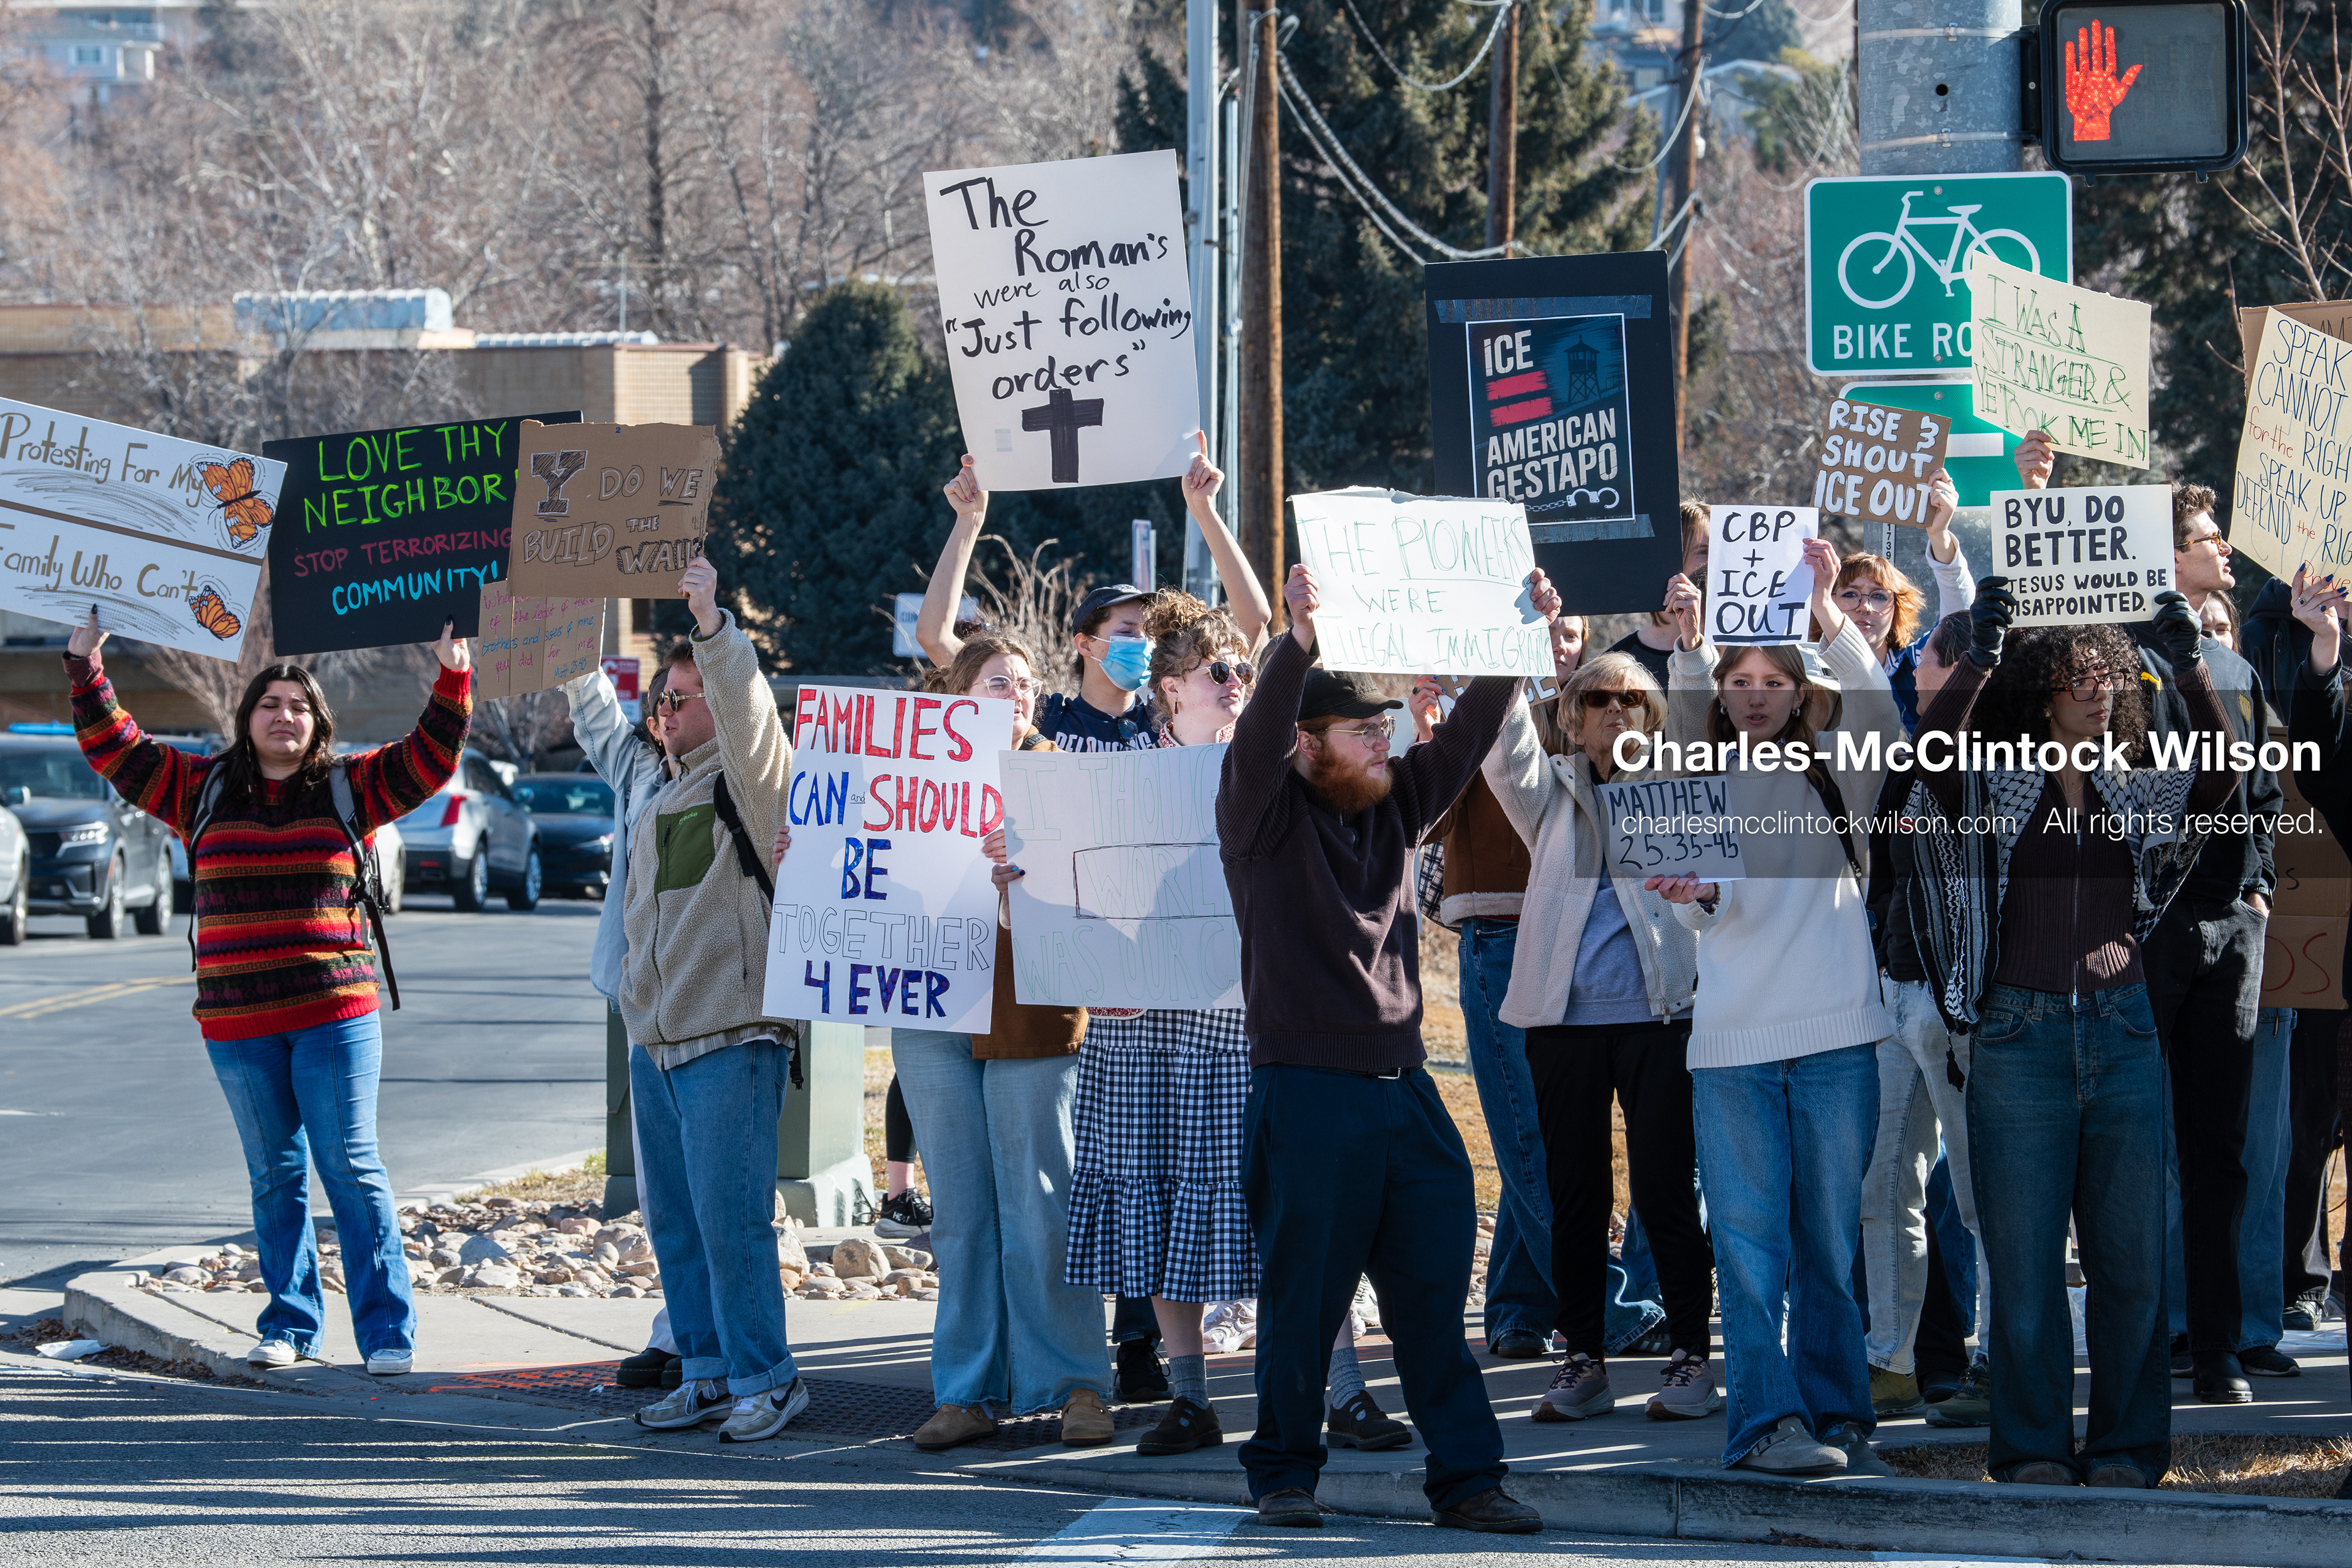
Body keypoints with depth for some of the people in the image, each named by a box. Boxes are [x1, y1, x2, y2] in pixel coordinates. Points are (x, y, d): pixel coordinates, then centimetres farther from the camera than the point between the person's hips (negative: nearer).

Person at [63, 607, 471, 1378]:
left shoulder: (350, 789, 7)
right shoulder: (203, 791, 10)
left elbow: (431, 758, 6)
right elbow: (116, 751, 12)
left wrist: (452, 681, -6)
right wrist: (87, 672, 5)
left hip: (335, 1016, -2)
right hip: (238, 1024, 2)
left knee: (351, 1170, -5)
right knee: (275, 1176, 8)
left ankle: (388, 1333, -4)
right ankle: (290, 1325, 16)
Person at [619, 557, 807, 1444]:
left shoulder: (750, 781, -6)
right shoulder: (661, 797, 20)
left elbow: (748, 709, -26)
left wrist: (712, 624, -36)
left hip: (731, 1044, -9)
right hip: (654, 1044, 9)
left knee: (730, 1218, -10)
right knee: (674, 1220, 10)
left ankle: (765, 1378, -3)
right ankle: (707, 1370, 18)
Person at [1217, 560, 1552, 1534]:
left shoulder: (1395, 806, 13)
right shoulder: (1266, 815, -4)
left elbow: (1469, 734, 10)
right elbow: (1256, 741, -22)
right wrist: (1298, 645, -38)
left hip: (1405, 1088, 5)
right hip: (1307, 1090, -5)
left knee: (1435, 1294, 3)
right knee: (1304, 1298, 1)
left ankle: (1465, 1479, 5)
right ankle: (1284, 1473, 14)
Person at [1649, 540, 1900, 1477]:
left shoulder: (1834, 770, 9)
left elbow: (1875, 706, -8)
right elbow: (1696, 911, 5)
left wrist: (1825, 611, -18)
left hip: (1835, 1035, 0)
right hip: (1731, 1042, 0)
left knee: (1831, 1241, 3)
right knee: (1750, 1242, -6)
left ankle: (1835, 1418, 8)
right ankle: (1768, 1421, -9)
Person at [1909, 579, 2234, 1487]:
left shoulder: (2138, 794, 9)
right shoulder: (1997, 790, 3)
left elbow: (2220, 769, -9)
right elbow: (1933, 748, -16)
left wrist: (2188, 665, -19)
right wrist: (1980, 656, -27)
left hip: (2124, 1037, 2)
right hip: (2019, 1038, -2)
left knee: (2131, 1258, 3)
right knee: (2025, 1259, -1)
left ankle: (2127, 1449, 12)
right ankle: (2035, 1453, 6)